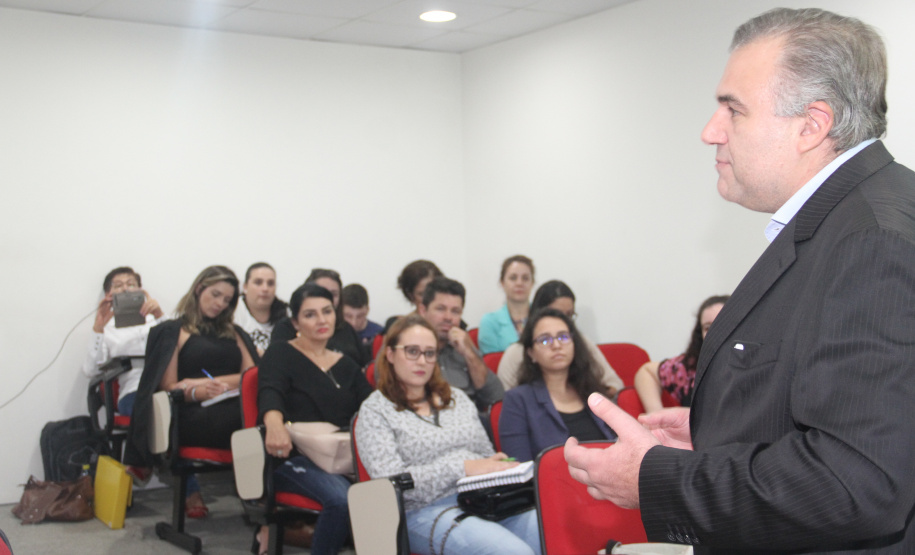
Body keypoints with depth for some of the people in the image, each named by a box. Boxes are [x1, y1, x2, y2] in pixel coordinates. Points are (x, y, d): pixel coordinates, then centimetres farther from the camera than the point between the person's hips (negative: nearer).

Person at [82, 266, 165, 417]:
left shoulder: (153, 319, 30)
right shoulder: (106, 328, 24)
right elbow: (91, 371, 6)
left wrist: (159, 316, -7)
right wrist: (98, 328, -4)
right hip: (135, 390, -2)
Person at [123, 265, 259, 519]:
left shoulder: (233, 333, 29)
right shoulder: (173, 331, 16)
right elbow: (168, 387, 4)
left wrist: (205, 382, -6)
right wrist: (198, 392, -18)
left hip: (232, 407, 4)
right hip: (193, 415, -4)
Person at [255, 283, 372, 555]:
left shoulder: (346, 365, 21)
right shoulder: (280, 355, 5)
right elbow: (269, 394, -16)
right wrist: (274, 424, -39)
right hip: (293, 456, -5)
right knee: (341, 497, -34)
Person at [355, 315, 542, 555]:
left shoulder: (456, 398, 23)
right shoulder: (375, 411, 6)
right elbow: (391, 481, -8)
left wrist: (504, 468, -2)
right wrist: (463, 468, -13)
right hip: (428, 511, -5)